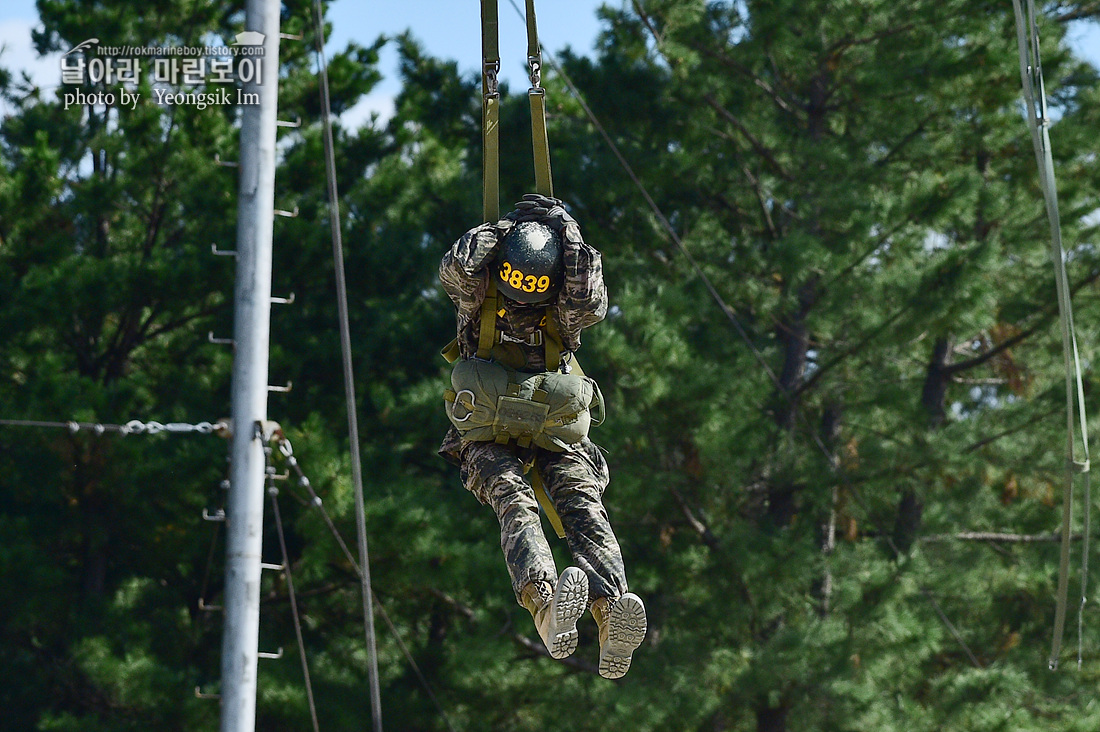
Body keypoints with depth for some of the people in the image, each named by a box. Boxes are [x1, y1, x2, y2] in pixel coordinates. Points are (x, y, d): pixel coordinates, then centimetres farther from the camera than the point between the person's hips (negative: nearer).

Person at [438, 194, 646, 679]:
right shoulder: (478, 299, 4)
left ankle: (611, 612, -52)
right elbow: (457, 269, -17)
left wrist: (567, 236, -13)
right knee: (513, 500, -33)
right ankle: (545, 603, -61)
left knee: (583, 503, -27)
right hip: (489, 434, -2)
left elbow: (591, 302, -16)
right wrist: (504, 229, -5)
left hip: (554, 432, 2)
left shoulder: (564, 312, 6)